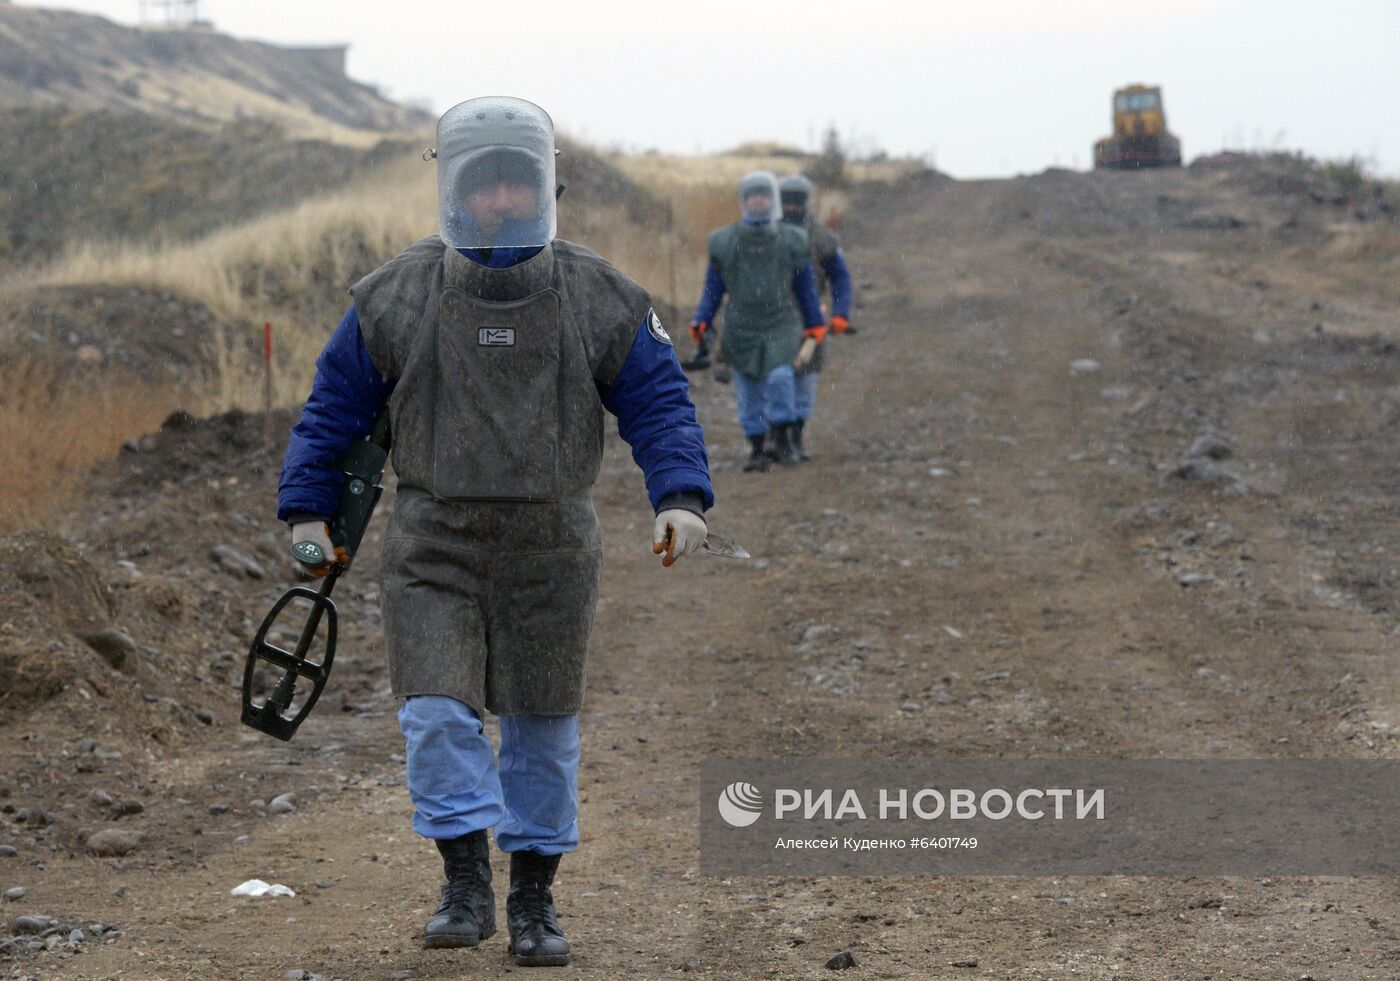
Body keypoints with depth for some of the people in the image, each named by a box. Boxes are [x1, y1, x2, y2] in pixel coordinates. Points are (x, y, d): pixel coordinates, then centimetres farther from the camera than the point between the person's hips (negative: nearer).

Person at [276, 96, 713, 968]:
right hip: (435, 545, 0)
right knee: (438, 714, -12)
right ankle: (467, 886, 0)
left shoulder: (600, 301, -2)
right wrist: (308, 512, 4)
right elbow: (335, 407, 6)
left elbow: (658, 404, -1)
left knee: (543, 724, 8)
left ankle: (535, 898, 20)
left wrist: (681, 496, -16)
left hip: (550, 546, 1)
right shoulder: (396, 300, -2)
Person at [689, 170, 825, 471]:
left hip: (781, 327, -1)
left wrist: (815, 327, 10)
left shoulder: (791, 241, 0)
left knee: (779, 377, -22)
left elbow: (806, 288, 8)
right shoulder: (724, 242, 0)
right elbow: (712, 289, 6)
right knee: (749, 393, -1)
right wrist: (700, 323, -6)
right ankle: (757, 449, 13)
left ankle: (783, 438, -6)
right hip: (741, 330, 1)